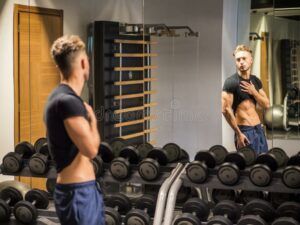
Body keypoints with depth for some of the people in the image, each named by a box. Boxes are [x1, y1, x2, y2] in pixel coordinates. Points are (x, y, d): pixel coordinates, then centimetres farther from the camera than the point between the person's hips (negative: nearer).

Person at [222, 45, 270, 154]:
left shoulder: (256, 81, 10)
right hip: (245, 130, -7)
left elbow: (266, 105, 9)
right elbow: (226, 110, -16)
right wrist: (238, 133, -17)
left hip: (259, 128, 7)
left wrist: (253, 92, -8)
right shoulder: (231, 82, -11)